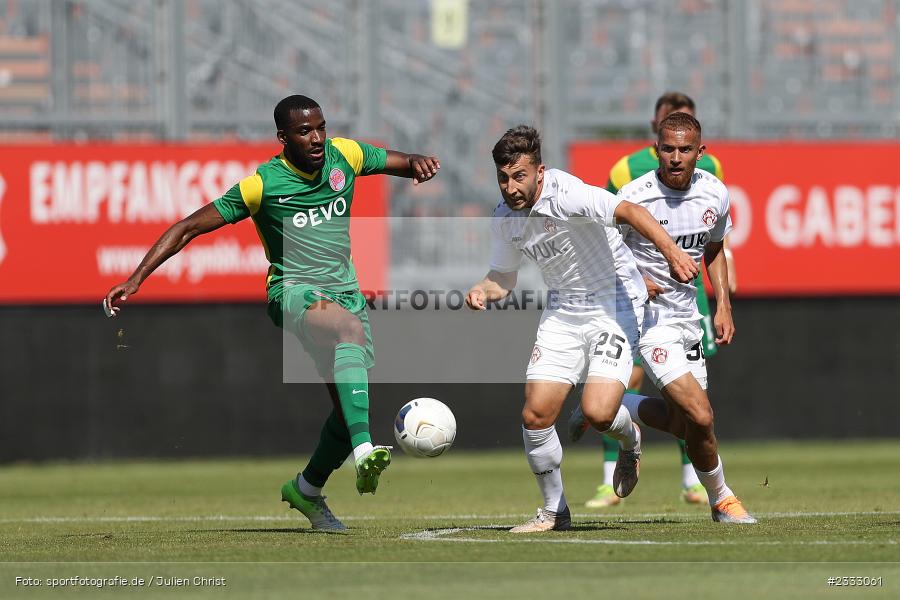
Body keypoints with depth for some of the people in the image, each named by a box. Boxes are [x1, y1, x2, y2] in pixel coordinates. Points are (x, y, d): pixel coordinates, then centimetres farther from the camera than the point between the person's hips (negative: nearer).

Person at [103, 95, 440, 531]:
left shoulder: (344, 155, 2)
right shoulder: (262, 184, -10)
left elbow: (403, 164, 17)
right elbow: (188, 228, -6)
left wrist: (418, 164, -9)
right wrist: (135, 280, -12)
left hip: (345, 290, 6)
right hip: (294, 290, -6)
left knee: (349, 406, 2)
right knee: (351, 328, -38)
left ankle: (307, 490, 30)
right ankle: (364, 452, -52)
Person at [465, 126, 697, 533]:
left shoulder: (566, 194, -23)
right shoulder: (504, 218, 0)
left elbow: (628, 211, -36)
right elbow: (503, 277, 15)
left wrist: (670, 250, -50)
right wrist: (482, 291, -9)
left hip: (614, 304, -6)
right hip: (563, 312, 6)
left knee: (597, 412, -20)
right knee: (535, 415, -5)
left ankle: (630, 441, 18)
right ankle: (554, 511, 14)